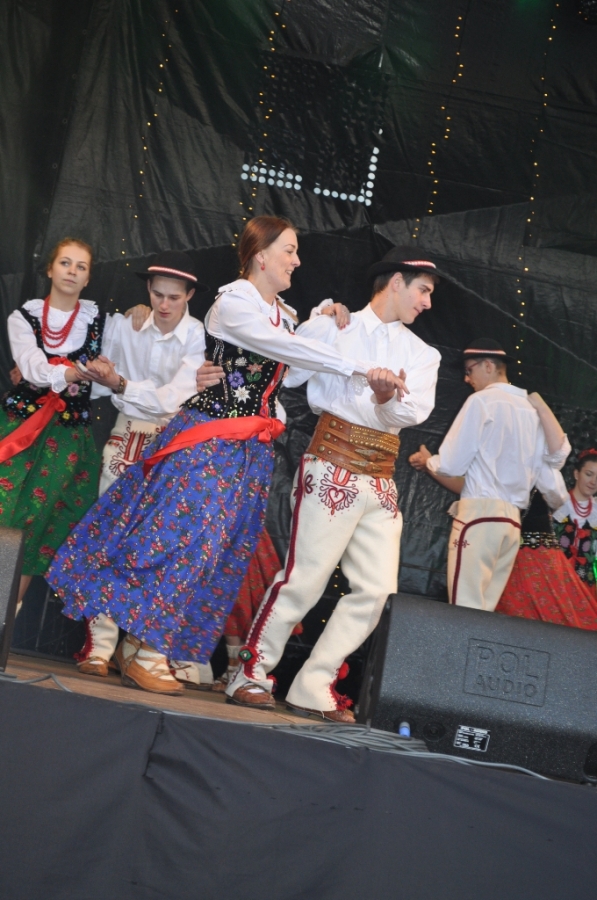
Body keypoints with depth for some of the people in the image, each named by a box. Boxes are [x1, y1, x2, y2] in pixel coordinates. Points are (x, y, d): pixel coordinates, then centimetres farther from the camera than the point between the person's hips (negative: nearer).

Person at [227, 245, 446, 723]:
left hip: (381, 482, 6)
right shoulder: (334, 326, 5)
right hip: (333, 471, -5)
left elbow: (416, 411, -3)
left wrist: (387, 399, -22)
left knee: (377, 589, 0)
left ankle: (314, 686, 8)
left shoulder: (422, 354, 16)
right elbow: (288, 374, 3)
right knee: (304, 578, -9)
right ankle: (251, 674, 5)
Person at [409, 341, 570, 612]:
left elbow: (452, 464, -2)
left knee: (465, 609, -9)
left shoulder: (482, 400, -3)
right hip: (513, 520, 7)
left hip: (480, 513, -7)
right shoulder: (532, 410, 14)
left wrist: (427, 461, 15)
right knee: (483, 610, 5)